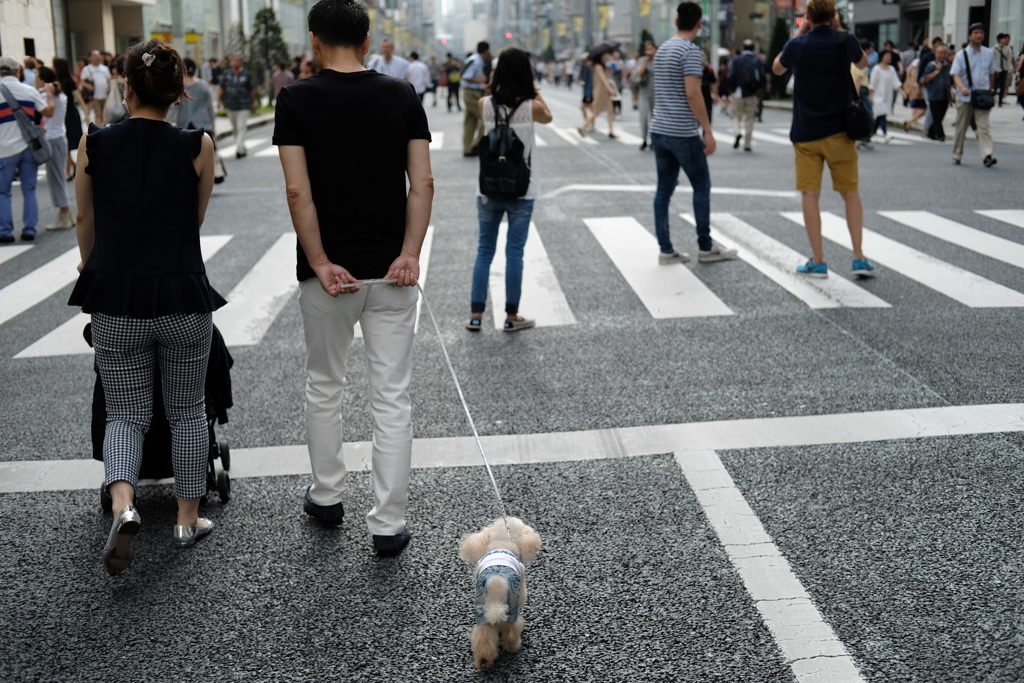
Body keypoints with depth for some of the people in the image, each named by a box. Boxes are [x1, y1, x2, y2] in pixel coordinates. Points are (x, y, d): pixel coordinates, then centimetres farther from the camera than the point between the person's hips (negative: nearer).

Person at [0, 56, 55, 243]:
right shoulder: (29, 90, 0)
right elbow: (49, 111, 2)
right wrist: (50, 94, 18)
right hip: (29, 147, 2)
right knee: (29, 191, 9)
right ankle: (29, 230, 7)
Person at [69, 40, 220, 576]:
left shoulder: (94, 144, -1)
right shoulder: (197, 147, -5)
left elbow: (86, 221, 13)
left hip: (116, 300, 1)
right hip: (184, 297, 0)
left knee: (125, 414, 12)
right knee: (187, 411, 16)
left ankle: (123, 507, -11)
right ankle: (188, 519, 24)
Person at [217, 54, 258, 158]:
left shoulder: (247, 75, -4)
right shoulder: (226, 74, 3)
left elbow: (252, 90, 3)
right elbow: (221, 88, 5)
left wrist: (253, 105, 7)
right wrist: (218, 100, -10)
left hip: (243, 107, -4)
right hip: (230, 106, 4)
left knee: (241, 128, -11)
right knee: (235, 129, 13)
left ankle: (239, 149, -15)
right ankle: (242, 148, 27)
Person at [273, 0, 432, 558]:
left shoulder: (296, 99, -5)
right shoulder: (403, 97, 1)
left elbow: (298, 190, -13)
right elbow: (422, 184, -8)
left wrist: (320, 263, -10)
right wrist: (409, 253, -11)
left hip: (327, 271, -1)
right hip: (392, 271, 1)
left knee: (324, 386, 19)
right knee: (391, 398, 4)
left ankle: (326, 497, 32)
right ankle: (388, 524, 6)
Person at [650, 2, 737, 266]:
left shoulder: (662, 49, 13)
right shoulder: (690, 50, -12)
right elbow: (693, 94, -19)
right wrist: (708, 130, -16)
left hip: (659, 130, 8)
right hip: (683, 133, -7)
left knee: (664, 189, 7)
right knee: (701, 186, 5)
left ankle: (666, 250, 7)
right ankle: (706, 247, 10)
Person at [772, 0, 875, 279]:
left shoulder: (798, 45, -6)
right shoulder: (846, 42, -6)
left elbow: (776, 69, 16)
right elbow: (862, 63, 16)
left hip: (805, 133, 0)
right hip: (839, 130, 0)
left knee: (810, 195, 5)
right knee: (850, 193, 11)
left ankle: (818, 261, 3)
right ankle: (859, 258, 6)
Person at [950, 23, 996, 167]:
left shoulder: (989, 54, 6)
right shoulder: (962, 55, -2)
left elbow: (991, 74, 15)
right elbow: (955, 74, -11)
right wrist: (962, 87, -30)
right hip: (964, 97, -1)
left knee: (983, 126, -11)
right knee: (961, 128, 9)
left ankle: (987, 155, -22)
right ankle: (957, 156, 21)